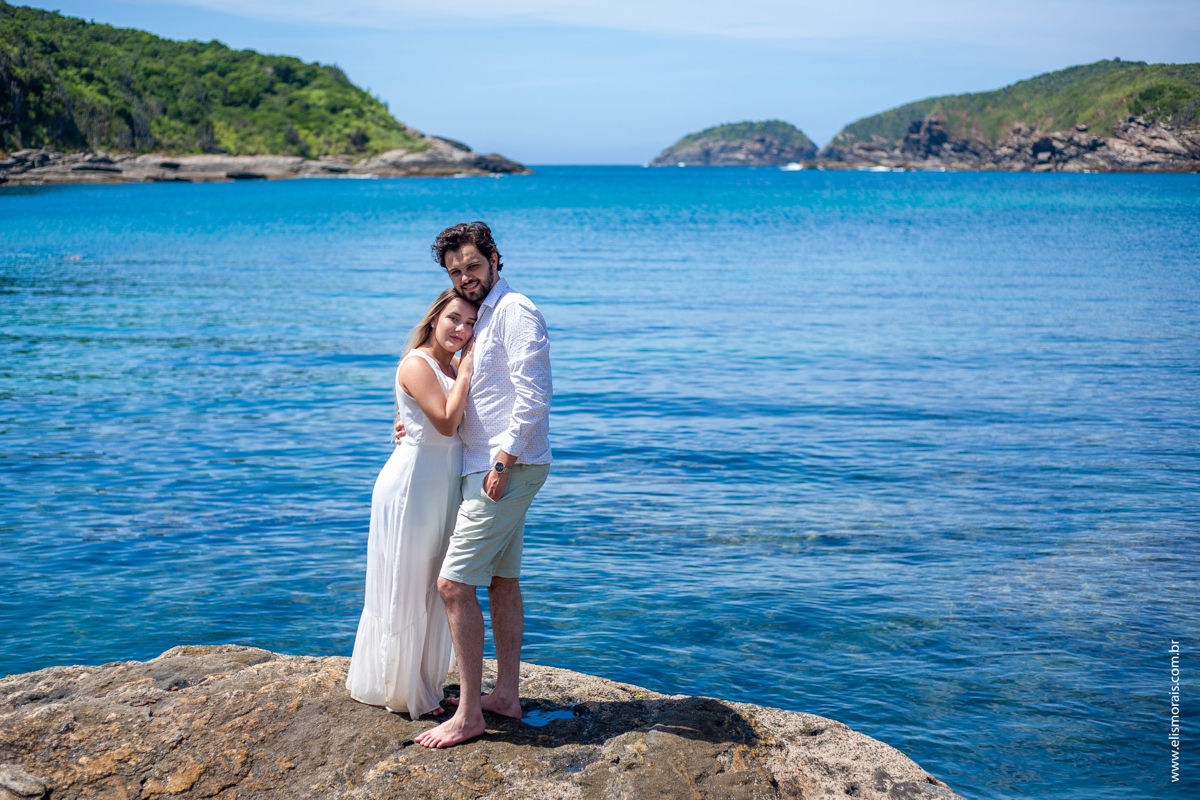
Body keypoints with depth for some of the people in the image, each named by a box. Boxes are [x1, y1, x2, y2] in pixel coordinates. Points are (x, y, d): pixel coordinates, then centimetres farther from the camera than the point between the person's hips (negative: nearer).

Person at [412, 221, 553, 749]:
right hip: (489, 466, 11)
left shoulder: (515, 311, -12)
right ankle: (506, 696, 24)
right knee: (502, 581, 15)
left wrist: (503, 459, -23)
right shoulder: (481, 318, 18)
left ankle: (469, 713, -7)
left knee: (454, 583, -12)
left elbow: (533, 395, -21)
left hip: (507, 468, -11)